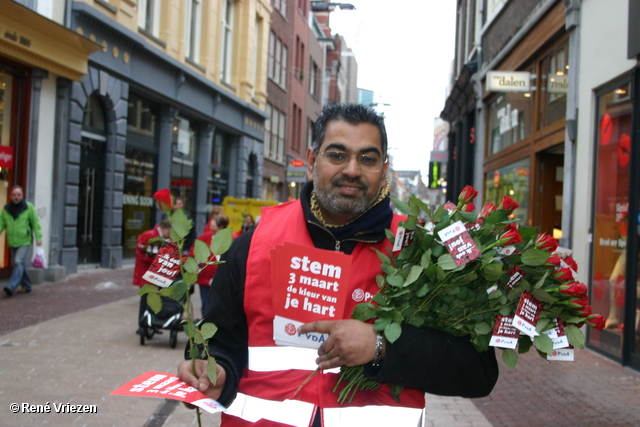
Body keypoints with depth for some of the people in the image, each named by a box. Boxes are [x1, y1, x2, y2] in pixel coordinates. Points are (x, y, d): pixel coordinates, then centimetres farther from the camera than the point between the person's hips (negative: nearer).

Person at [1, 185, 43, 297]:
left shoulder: (29, 207, -4)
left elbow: (36, 223, -3)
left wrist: (38, 238, -10)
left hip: (25, 241, -5)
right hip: (12, 242, 5)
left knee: (19, 262, -18)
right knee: (18, 264, 10)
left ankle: (11, 286, -25)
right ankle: (26, 286, 23)